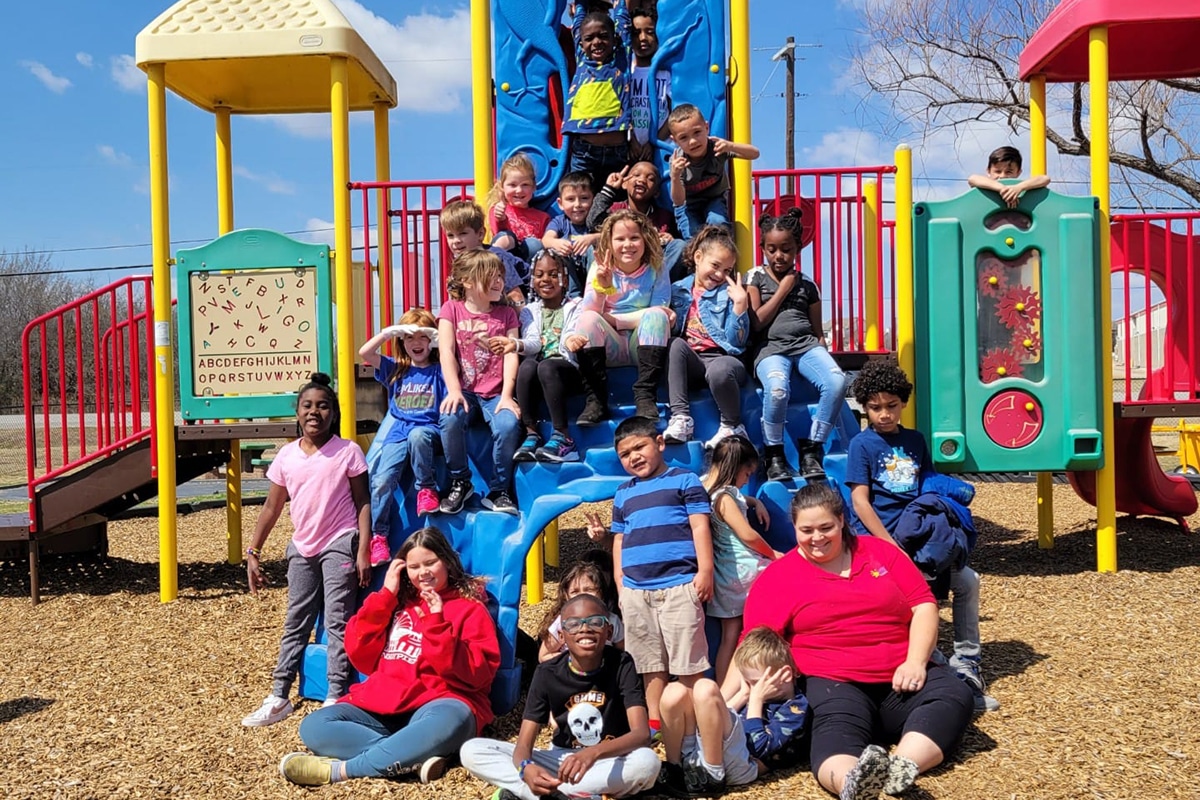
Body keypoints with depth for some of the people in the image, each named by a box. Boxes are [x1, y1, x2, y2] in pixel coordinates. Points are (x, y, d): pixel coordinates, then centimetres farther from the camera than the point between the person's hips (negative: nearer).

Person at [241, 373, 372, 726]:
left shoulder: (348, 451, -7)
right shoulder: (286, 455, 3)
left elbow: (363, 503, -6)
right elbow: (271, 507, 9)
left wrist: (363, 552, -13)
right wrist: (253, 553, 7)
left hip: (339, 545, -5)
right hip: (302, 548, 5)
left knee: (337, 623, -4)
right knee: (295, 623, 13)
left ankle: (336, 699, 1)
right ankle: (278, 698, 20)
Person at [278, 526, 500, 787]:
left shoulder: (470, 608, 4)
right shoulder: (398, 601, 18)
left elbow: (475, 675, -9)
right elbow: (360, 656, 8)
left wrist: (437, 624, -17)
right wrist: (385, 595, 4)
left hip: (437, 705, -5)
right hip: (381, 704, 5)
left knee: (450, 721, -40)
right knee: (314, 726, -18)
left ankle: (338, 770, -34)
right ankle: (416, 756, -30)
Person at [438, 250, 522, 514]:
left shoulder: (506, 313, 11)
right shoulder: (451, 309, 7)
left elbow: (511, 355, 0)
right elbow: (446, 351, -4)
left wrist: (506, 395, -14)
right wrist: (454, 391, -19)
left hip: (495, 393, 1)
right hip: (464, 391, -1)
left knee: (508, 425, -30)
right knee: (450, 420, -32)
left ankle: (498, 491, -9)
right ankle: (460, 482, -7)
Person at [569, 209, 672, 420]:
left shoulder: (656, 270, 1)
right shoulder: (600, 269, 2)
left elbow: (659, 316, -9)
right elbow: (589, 314, -8)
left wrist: (609, 319, -11)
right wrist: (601, 286, -27)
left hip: (643, 344, 0)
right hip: (610, 347, 0)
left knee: (655, 316, -29)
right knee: (587, 319, -27)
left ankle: (645, 396, -30)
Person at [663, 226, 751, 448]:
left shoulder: (729, 293, 3)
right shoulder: (679, 290, 11)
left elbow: (737, 342, -4)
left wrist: (740, 305, -14)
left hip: (723, 358, -3)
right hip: (691, 363, 3)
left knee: (719, 370, -38)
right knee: (676, 344, -29)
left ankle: (732, 428, -11)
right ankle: (680, 418, -29)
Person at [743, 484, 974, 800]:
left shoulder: (879, 551, 14)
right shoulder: (778, 576, 5)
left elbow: (923, 605, 10)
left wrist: (916, 661, -7)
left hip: (902, 676, 4)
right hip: (834, 682, -4)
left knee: (954, 696, -25)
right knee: (837, 730, -36)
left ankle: (901, 767, -47)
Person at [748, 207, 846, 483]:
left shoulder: (807, 285, 18)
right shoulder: (755, 277, 10)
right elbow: (755, 323, -1)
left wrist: (822, 355, 1)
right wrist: (783, 290, 2)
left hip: (806, 345, 3)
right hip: (771, 348, -3)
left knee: (836, 381, -29)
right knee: (777, 388, -37)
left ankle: (811, 448, -13)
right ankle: (774, 453, -13)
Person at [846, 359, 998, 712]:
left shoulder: (915, 441, 14)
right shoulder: (862, 444, -1)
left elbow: (931, 489, 18)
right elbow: (860, 501, -8)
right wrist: (892, 547, -17)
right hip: (877, 538, -5)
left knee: (967, 580, -4)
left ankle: (966, 667, 9)